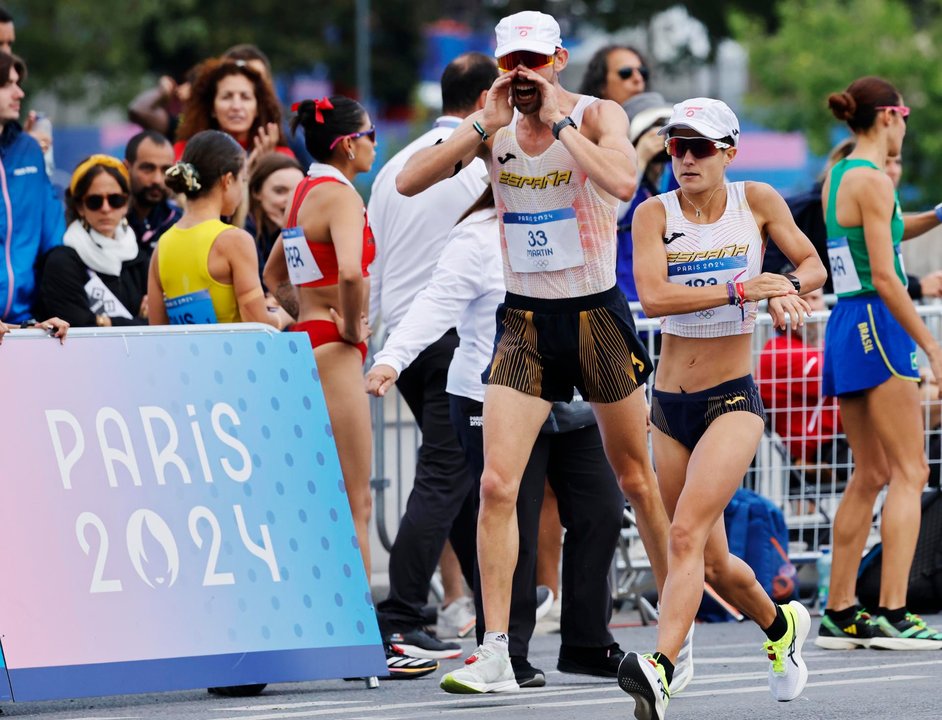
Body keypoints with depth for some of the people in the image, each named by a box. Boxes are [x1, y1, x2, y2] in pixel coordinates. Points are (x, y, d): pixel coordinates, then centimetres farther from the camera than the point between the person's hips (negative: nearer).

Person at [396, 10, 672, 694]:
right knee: (497, 483, -12)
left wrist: (558, 120, -24)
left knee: (635, 477, 11)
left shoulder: (599, 115, -9)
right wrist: (485, 129, -15)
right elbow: (408, 182, -9)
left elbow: (622, 181, -30)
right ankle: (496, 651, -12)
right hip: (525, 321, 2)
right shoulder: (493, 125, 1)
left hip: (598, 315, -2)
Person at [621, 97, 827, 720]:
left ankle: (660, 669, -33)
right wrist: (739, 289, -27)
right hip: (670, 405, 3)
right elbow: (652, 296, -18)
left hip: (733, 400, -3)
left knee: (688, 533, -23)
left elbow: (813, 266, 10)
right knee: (713, 564, 12)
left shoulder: (757, 202, -1)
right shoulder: (655, 214, -2)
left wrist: (787, 288, -14)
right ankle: (782, 626, 40)